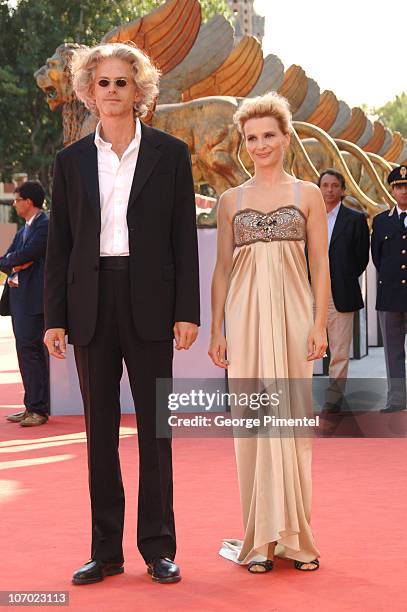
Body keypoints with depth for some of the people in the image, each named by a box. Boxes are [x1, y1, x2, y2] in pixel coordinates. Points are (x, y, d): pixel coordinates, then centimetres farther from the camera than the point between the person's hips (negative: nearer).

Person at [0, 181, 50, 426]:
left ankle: (39, 409, -9)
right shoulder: (24, 231, 21)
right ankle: (32, 406, 17)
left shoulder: (45, 225, -9)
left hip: (34, 299, -10)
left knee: (31, 351, -11)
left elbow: (26, 254, -19)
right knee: (26, 352, 11)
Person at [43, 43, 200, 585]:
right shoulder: (71, 160, 8)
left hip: (148, 304, -2)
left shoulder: (169, 153, 3)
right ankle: (106, 551, 14)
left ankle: (159, 549, 11)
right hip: (91, 305, 2)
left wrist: (187, 311, -5)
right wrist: (54, 317, 2)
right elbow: (59, 244, 8)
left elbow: (184, 236, 1)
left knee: (154, 427, 3)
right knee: (100, 429, 6)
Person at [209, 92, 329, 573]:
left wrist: (319, 323, -5)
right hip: (246, 315, 1)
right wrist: (216, 330, 4)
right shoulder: (231, 200, 10)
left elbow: (320, 264, 3)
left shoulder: (308, 195, 6)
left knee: (291, 419, 0)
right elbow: (222, 269, 10)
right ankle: (260, 537, 6)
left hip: (291, 312, -1)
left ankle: (292, 535, 9)